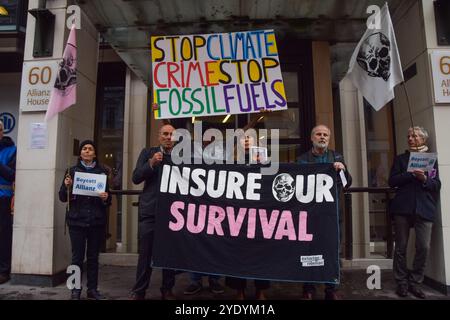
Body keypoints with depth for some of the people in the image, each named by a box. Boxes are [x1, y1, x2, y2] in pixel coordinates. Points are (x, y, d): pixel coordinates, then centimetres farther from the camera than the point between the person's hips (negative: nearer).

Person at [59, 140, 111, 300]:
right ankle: (75, 289, 15)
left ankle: (92, 289, 17)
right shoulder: (72, 171, 6)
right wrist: (67, 186, -14)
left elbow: (108, 199, 8)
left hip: (97, 220, 1)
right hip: (77, 220, -1)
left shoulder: (102, 172, 7)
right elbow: (63, 197, 4)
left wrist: (106, 198, -14)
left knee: (93, 256, 7)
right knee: (77, 256, 3)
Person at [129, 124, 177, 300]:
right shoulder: (148, 152, 8)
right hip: (150, 209, 0)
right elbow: (136, 178, -1)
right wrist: (151, 163, -14)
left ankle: (167, 290, 24)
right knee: (145, 252, 5)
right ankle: (138, 291, 20)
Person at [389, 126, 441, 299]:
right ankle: (401, 282, 13)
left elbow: (437, 185, 7)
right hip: (403, 207, 0)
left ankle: (415, 282, 12)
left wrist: (424, 179, -12)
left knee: (424, 247, -4)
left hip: (424, 209, 1)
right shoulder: (400, 159, 12)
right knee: (401, 247, 3)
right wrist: (411, 174, -11)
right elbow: (392, 181, 1)